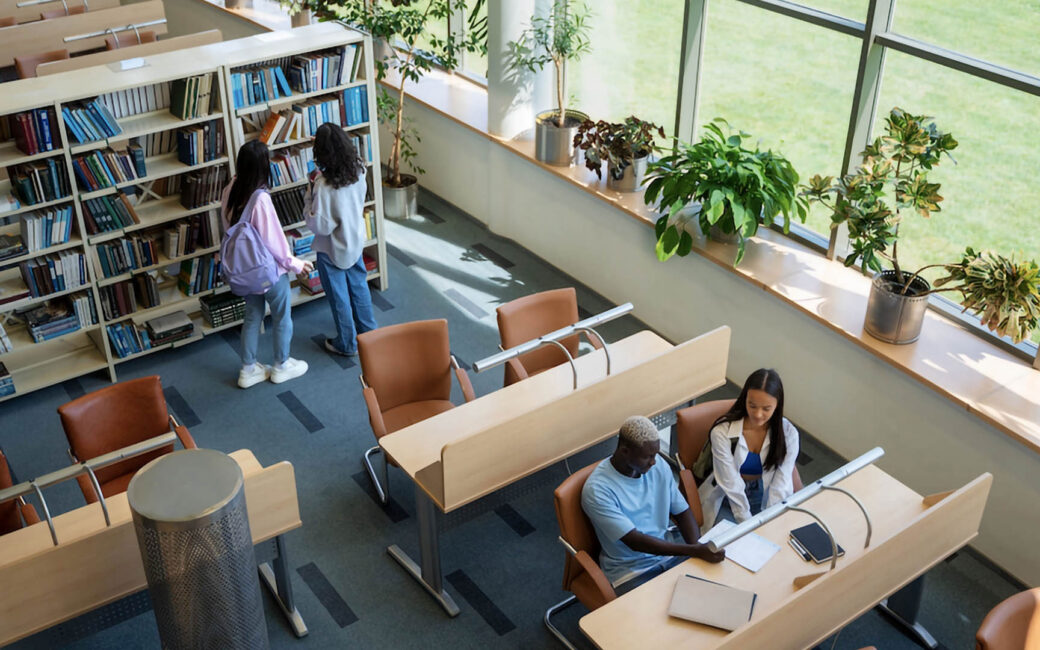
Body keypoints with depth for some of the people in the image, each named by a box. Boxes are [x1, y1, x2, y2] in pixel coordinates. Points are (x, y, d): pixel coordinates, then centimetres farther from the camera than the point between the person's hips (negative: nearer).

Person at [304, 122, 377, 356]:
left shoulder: (324, 185, -32)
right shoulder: (357, 170, -14)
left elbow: (320, 225, -26)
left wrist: (309, 194, -17)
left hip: (332, 250, -6)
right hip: (356, 241, 6)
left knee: (339, 297, 13)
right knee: (359, 286, 26)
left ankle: (347, 343, 30)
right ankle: (368, 331, 43)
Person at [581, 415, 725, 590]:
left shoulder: (659, 467, -1)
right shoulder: (597, 491, -22)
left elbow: (683, 512, 6)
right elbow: (635, 541, -25)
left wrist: (697, 549, -14)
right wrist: (694, 550, -29)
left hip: (670, 551, 6)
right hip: (632, 571, -6)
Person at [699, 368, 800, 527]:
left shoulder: (788, 433, -11)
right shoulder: (723, 432, -18)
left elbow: (780, 486, -12)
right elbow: (732, 485, -18)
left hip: (769, 500, 2)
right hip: (729, 501, -1)